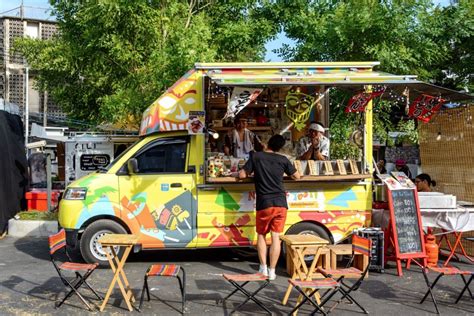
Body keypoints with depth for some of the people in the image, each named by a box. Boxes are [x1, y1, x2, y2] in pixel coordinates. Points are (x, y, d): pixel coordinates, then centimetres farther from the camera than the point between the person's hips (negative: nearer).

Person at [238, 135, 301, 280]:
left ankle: (263, 268, 14)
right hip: (280, 203, 1)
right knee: (276, 237, 4)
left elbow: (242, 175, -2)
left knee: (261, 235, 16)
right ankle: (272, 271, 6)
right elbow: (297, 176, 15)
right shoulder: (283, 159, 5)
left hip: (264, 203, -1)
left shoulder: (256, 156, 1)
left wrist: (252, 173, 19)